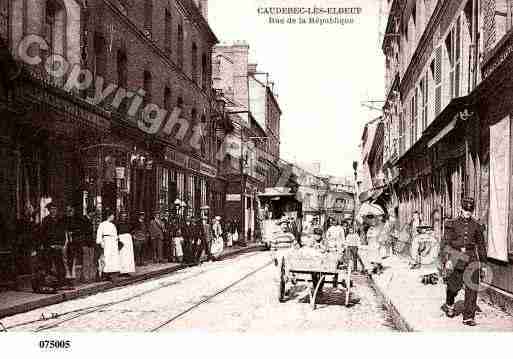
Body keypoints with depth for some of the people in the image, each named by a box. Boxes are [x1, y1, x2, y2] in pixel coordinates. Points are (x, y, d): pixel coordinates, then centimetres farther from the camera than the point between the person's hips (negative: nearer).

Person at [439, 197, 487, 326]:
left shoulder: (476, 225, 7)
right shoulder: (453, 224, 0)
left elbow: (481, 245, 15)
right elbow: (446, 243, -3)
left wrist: (482, 264, 15)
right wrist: (446, 260, -14)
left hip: (472, 259, 2)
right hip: (456, 258, -2)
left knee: (472, 288, -6)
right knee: (454, 286, 5)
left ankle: (468, 317, 2)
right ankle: (449, 304, 38)